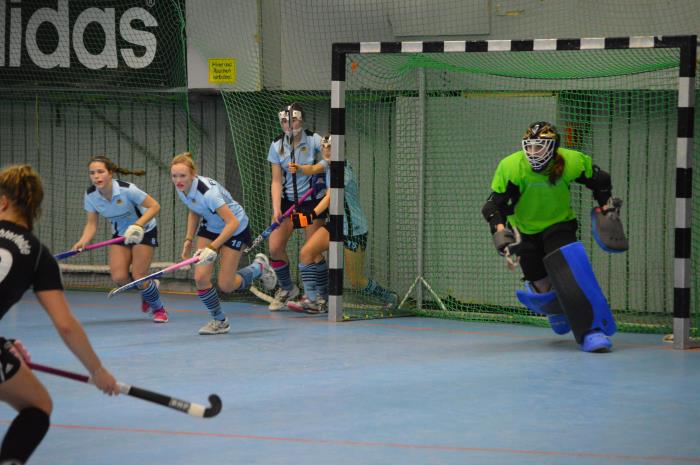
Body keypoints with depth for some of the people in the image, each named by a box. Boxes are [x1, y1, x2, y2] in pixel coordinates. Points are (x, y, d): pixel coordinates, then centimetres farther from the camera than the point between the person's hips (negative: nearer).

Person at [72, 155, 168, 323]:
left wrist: (137, 226, -37)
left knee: (138, 277, -14)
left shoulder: (127, 190, -30)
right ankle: (149, 287, 22)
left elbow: (154, 206, -25)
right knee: (119, 278, -12)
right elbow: (91, 224, -10)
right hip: (120, 234, 4)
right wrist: (83, 241, -30)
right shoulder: (91, 195, -16)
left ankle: (159, 310, 14)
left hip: (144, 231, -4)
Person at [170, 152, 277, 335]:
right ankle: (219, 321, 11)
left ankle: (259, 267, 24)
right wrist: (189, 239, 0)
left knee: (225, 285, -4)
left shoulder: (207, 191, -37)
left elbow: (233, 223, -38)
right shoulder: (182, 189, -14)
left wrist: (213, 248, -42)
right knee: (200, 277, -10)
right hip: (210, 227, 6)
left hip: (235, 229, -6)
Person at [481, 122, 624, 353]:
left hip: (560, 224, 0)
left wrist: (606, 208, 3)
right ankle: (556, 309, 37)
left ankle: (591, 330, -26)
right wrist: (499, 230, -32)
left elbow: (599, 180, 1)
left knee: (569, 270, -27)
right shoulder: (511, 167, -23)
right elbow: (495, 203, -17)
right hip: (526, 230, 1)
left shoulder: (572, 162, -19)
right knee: (542, 286, -3)